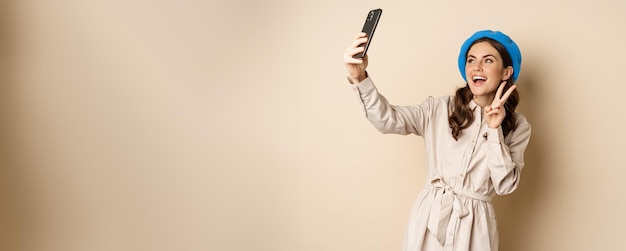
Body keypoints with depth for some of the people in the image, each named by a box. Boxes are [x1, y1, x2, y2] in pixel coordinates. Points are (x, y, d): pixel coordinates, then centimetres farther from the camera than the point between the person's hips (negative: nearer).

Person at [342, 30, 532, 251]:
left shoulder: (517, 127, -1)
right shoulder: (440, 109, -2)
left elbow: (506, 185, -7)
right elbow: (388, 120, -16)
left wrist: (494, 131, -16)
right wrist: (359, 78, -31)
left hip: (474, 226, 0)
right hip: (429, 219, 0)